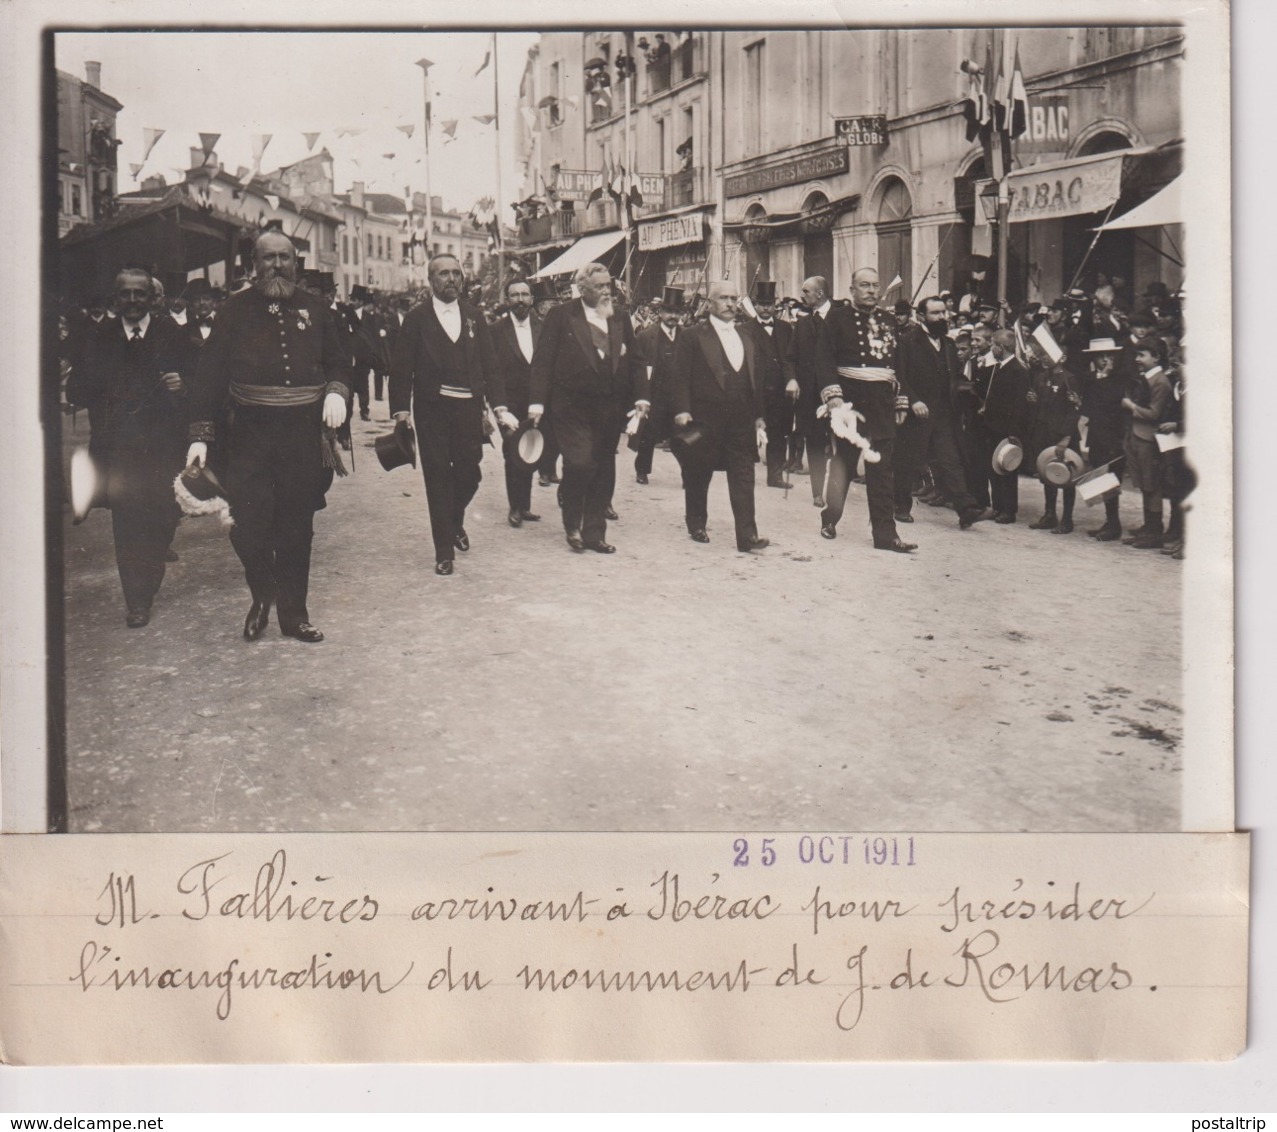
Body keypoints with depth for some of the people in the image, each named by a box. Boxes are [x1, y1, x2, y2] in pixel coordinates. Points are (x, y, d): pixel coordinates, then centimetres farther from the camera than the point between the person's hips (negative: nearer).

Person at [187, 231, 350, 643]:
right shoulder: (237, 309, 2)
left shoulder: (313, 308, 9)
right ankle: (262, 595, 20)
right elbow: (210, 373, 0)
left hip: (304, 435, 2)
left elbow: (338, 361, 17)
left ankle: (294, 613, 23)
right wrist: (200, 434, -6)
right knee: (247, 527, -9)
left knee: (297, 529, 9)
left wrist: (336, 392, -6)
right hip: (251, 434, -2)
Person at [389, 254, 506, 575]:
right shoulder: (417, 319, 1)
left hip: (469, 407, 3)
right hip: (432, 410, -2)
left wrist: (499, 406, 0)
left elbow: (489, 365, 9)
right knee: (438, 478, 0)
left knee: (470, 474, 3)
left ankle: (455, 522, 35)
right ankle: (444, 551, 9)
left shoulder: (474, 316, 10)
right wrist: (401, 411, -9)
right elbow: (401, 368, -1)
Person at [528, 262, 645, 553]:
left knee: (603, 471, 7)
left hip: (610, 408, 5)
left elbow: (634, 362, 13)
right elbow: (543, 360, -4)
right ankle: (572, 525, 10)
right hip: (572, 407, -5)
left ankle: (594, 533, 18)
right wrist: (537, 401, -12)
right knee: (580, 464, -14)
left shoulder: (620, 320, 12)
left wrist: (640, 395, -1)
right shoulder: (561, 317, -1)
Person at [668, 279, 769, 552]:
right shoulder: (693, 337, -1)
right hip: (705, 421, -4)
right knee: (698, 476, 8)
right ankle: (696, 525, 26)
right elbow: (680, 377, -7)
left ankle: (747, 535, -6)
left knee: (744, 478, -3)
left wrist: (758, 414, 13)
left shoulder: (747, 339, 17)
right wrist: (682, 411, -16)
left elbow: (756, 378, 18)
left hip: (741, 422, 4)